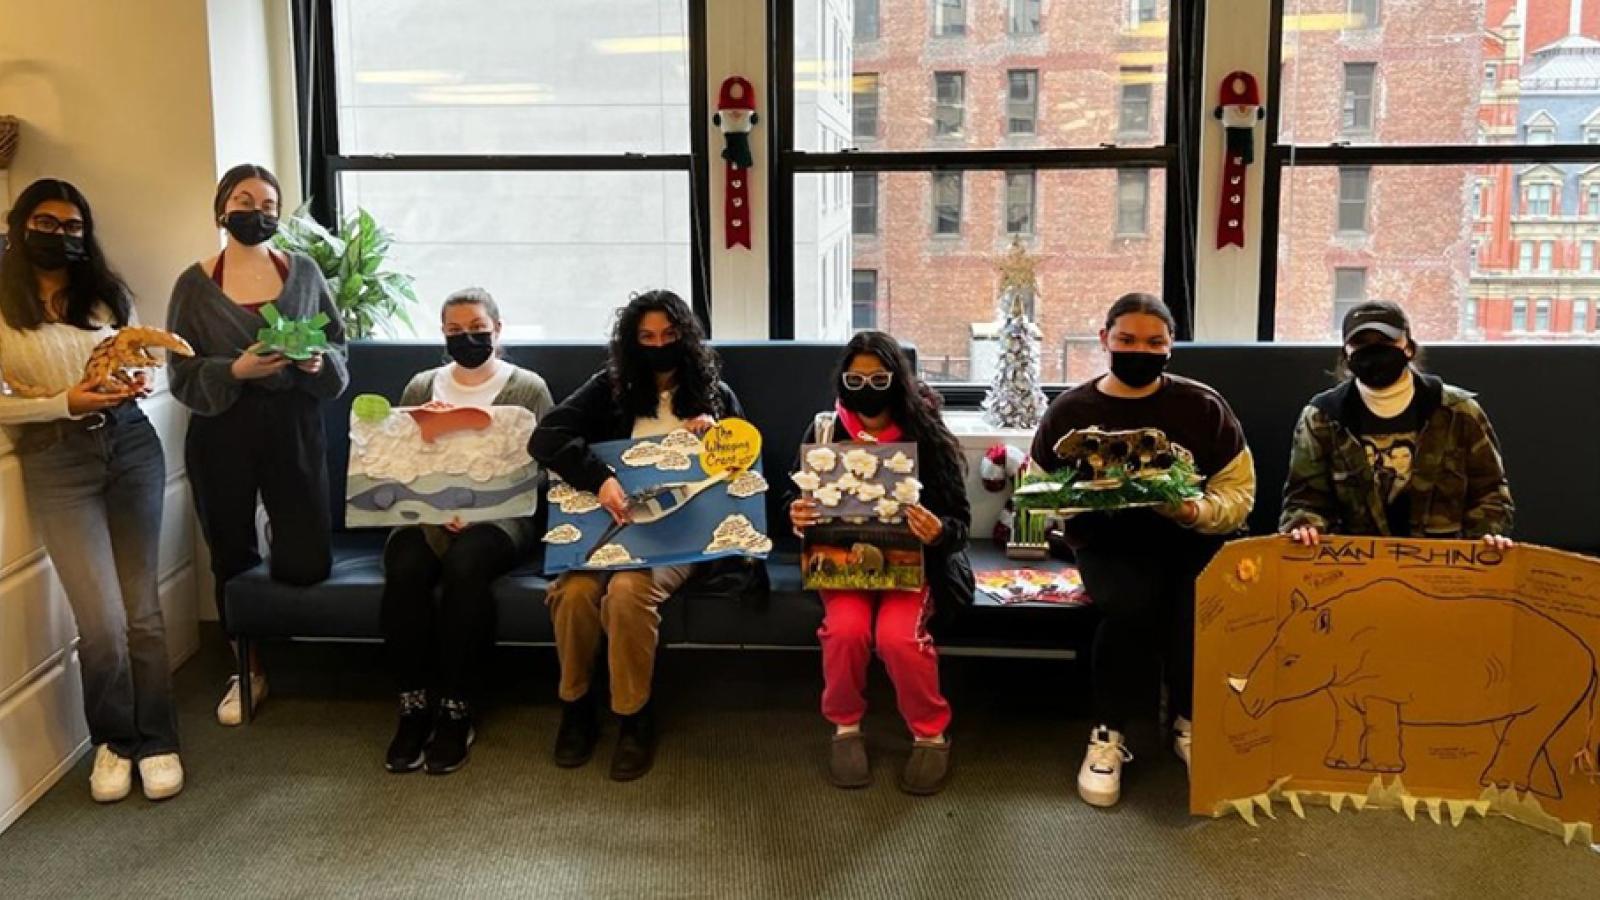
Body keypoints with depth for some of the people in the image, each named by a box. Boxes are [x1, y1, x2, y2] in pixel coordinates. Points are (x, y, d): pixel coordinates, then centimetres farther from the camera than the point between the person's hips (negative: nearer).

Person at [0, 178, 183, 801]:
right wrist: (65, 403, -16)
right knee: (102, 622, -7)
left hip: (131, 444, 3)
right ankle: (113, 740, 17)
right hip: (57, 461, -3)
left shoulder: (109, 295, 10)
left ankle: (156, 742, 16)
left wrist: (133, 384, -7)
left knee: (142, 609, 4)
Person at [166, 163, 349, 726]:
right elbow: (184, 376, -2)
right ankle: (250, 669, 27)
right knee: (232, 557, 10)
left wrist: (320, 361, -13)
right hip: (222, 434, 0)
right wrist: (236, 371, -19)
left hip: (294, 429, 0)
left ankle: (283, 541, 31)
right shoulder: (195, 285, 0)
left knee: (308, 563, -5)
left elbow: (338, 347, 8)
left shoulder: (304, 272, 3)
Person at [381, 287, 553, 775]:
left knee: (464, 563, -36)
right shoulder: (422, 386, 18)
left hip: (500, 515, -2)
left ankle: (456, 712, -24)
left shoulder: (528, 388, 8)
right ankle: (414, 707, -20)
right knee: (404, 568, -31)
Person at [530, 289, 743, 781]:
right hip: (611, 523, 1)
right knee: (575, 590, -30)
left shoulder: (715, 393, 12)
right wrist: (599, 478, -22)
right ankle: (575, 705, -5)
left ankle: (635, 717, -15)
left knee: (628, 589, -34)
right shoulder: (611, 387, 9)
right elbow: (545, 436, -6)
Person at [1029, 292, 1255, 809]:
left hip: (1191, 538, 1)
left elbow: (1238, 494, 2)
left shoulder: (1203, 407, 4)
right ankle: (1107, 733, -12)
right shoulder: (1069, 411, 5)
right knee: (1133, 600, -34)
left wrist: (1194, 512, -20)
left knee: (1203, 602, -33)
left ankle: (1189, 723, -5)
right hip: (1109, 543, 0)